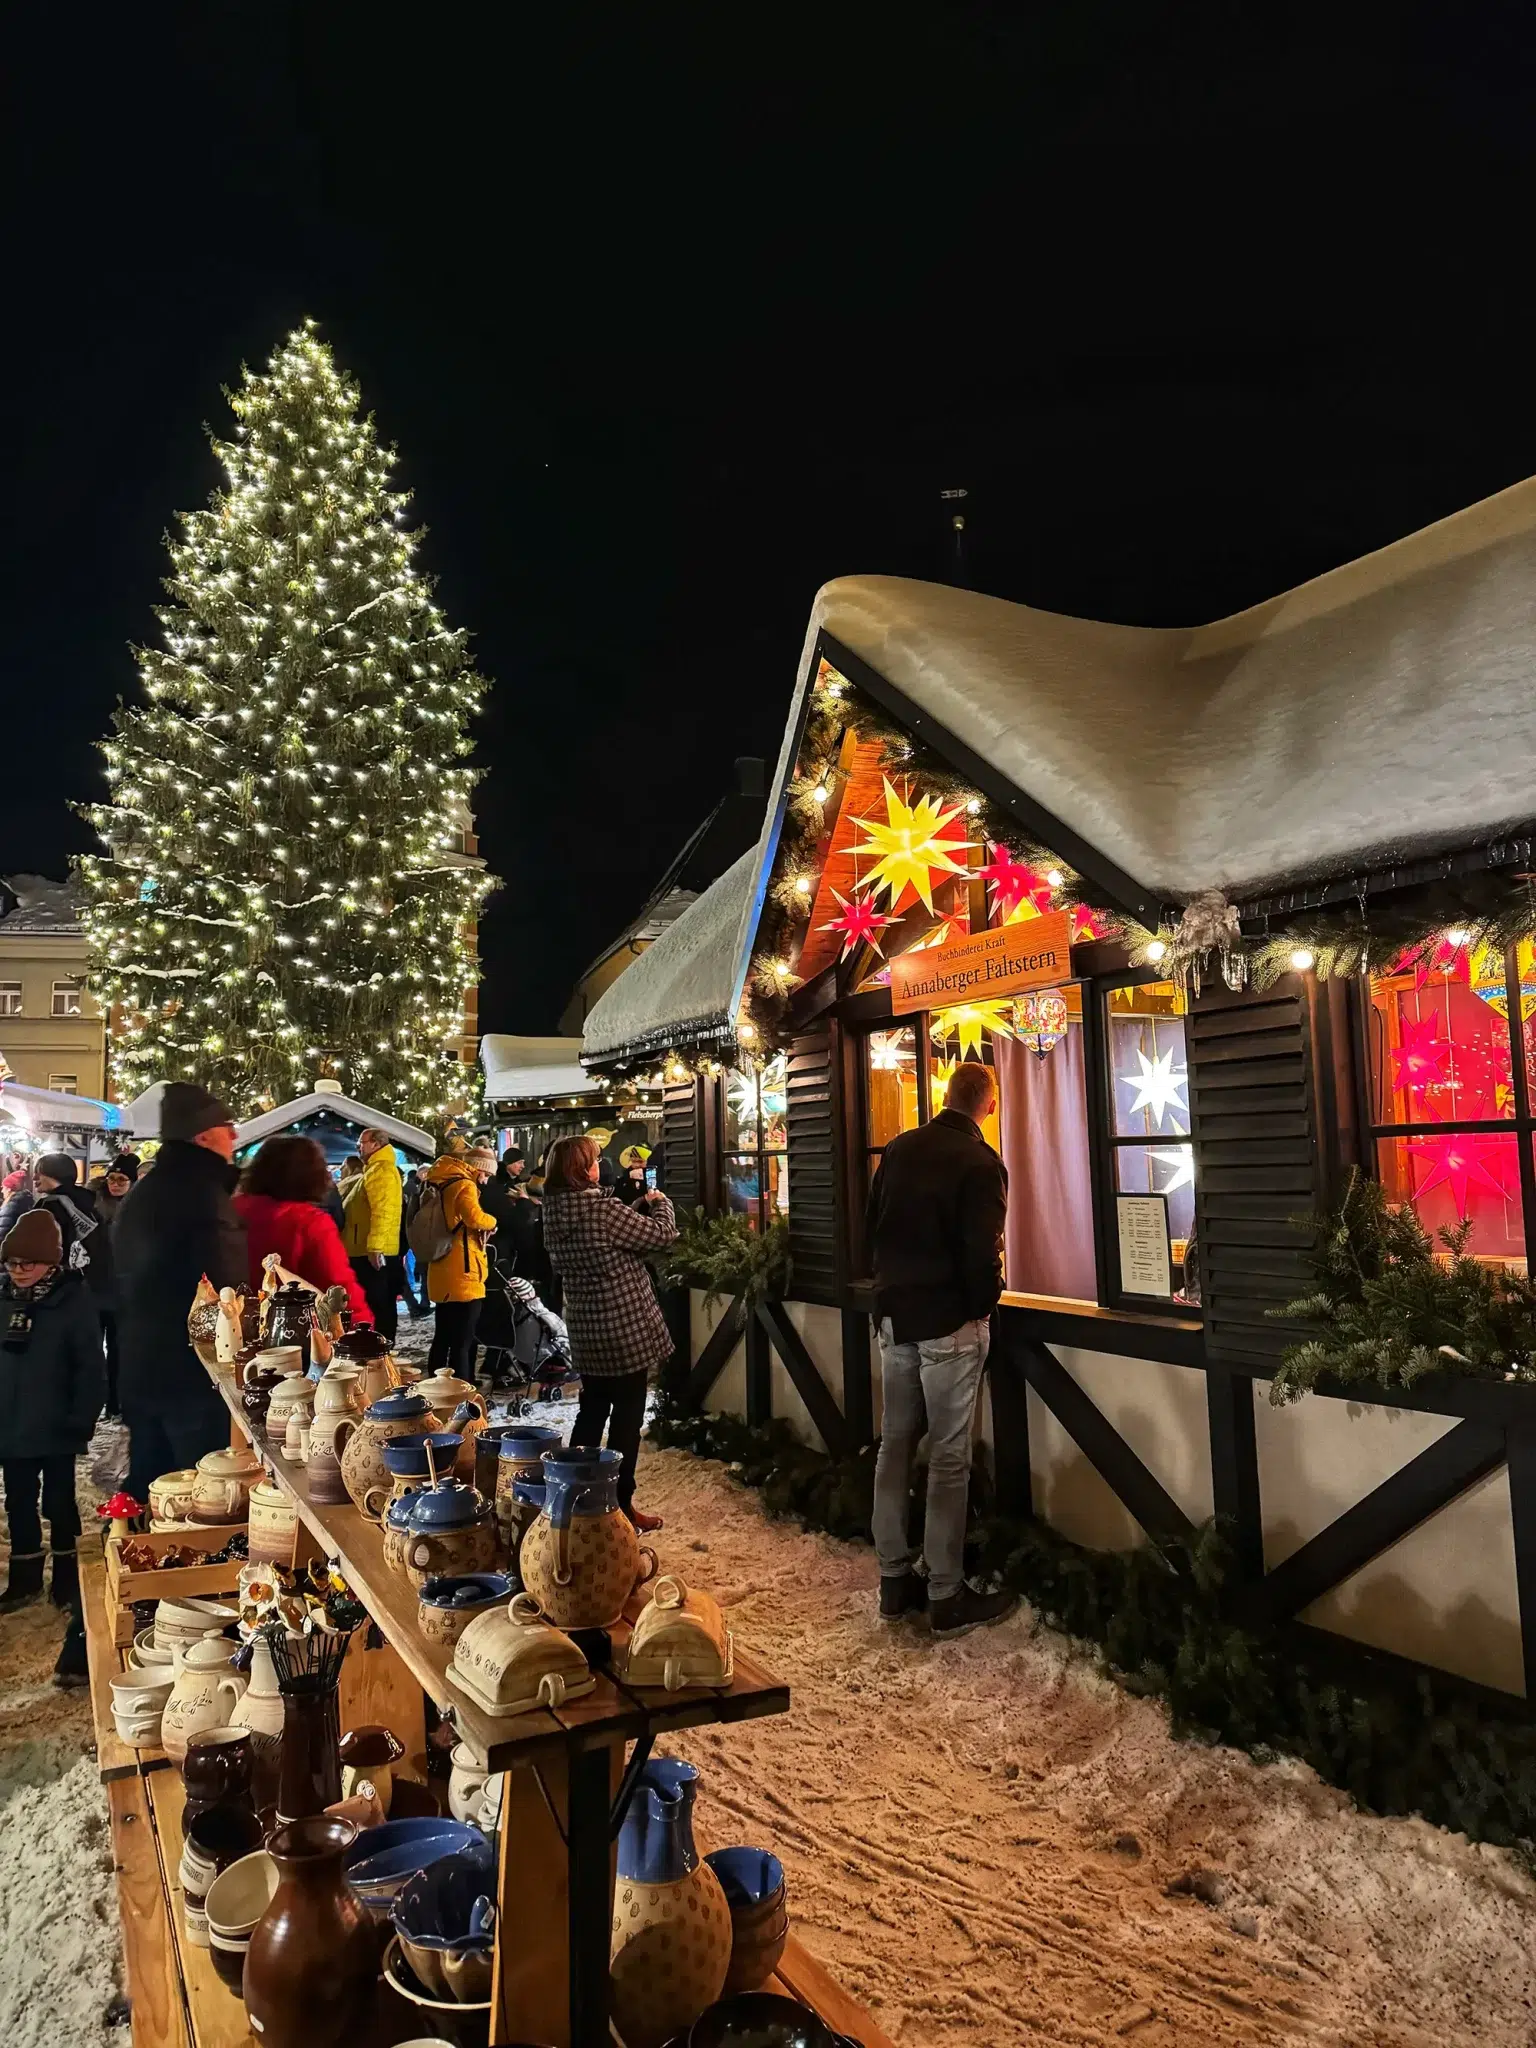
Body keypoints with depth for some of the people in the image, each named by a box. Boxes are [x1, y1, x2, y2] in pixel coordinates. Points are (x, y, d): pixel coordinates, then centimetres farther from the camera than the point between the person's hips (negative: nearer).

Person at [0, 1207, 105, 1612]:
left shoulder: (73, 1298, -14)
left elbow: (90, 1367, -13)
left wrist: (80, 1421, -16)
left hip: (55, 1427, -4)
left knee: (59, 1504, 11)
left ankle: (67, 1580, 27)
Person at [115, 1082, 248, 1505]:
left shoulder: (142, 1192, 13)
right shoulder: (204, 1194, -17)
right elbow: (227, 1291, -23)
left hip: (140, 1367, 9)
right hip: (193, 1370, -9)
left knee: (149, 1484, 17)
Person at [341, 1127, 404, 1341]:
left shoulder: (381, 1170, -14)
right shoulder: (375, 1169, 21)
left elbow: (382, 1212, -24)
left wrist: (375, 1246, -28)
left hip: (374, 1251, -10)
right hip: (369, 1249, 10)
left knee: (377, 1305, -7)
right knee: (381, 1304, 12)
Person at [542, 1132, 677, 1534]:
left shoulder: (554, 1213, 2)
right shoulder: (601, 1209, -22)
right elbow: (663, 1233, -13)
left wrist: (641, 1206, 11)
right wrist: (660, 1203, 6)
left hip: (585, 1331, 8)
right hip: (624, 1330, -7)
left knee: (592, 1411, 20)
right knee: (627, 1416, 5)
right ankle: (620, 1505, 12)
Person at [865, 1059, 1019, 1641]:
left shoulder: (899, 1149, 5)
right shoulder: (980, 1163, -15)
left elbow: (871, 1229, 13)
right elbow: (982, 1253, -18)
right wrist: (984, 1302, 0)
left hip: (894, 1315, 6)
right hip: (950, 1323, -6)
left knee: (894, 1445, 13)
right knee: (949, 1458, 1)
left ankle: (894, 1581, 21)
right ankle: (946, 1598, 8)